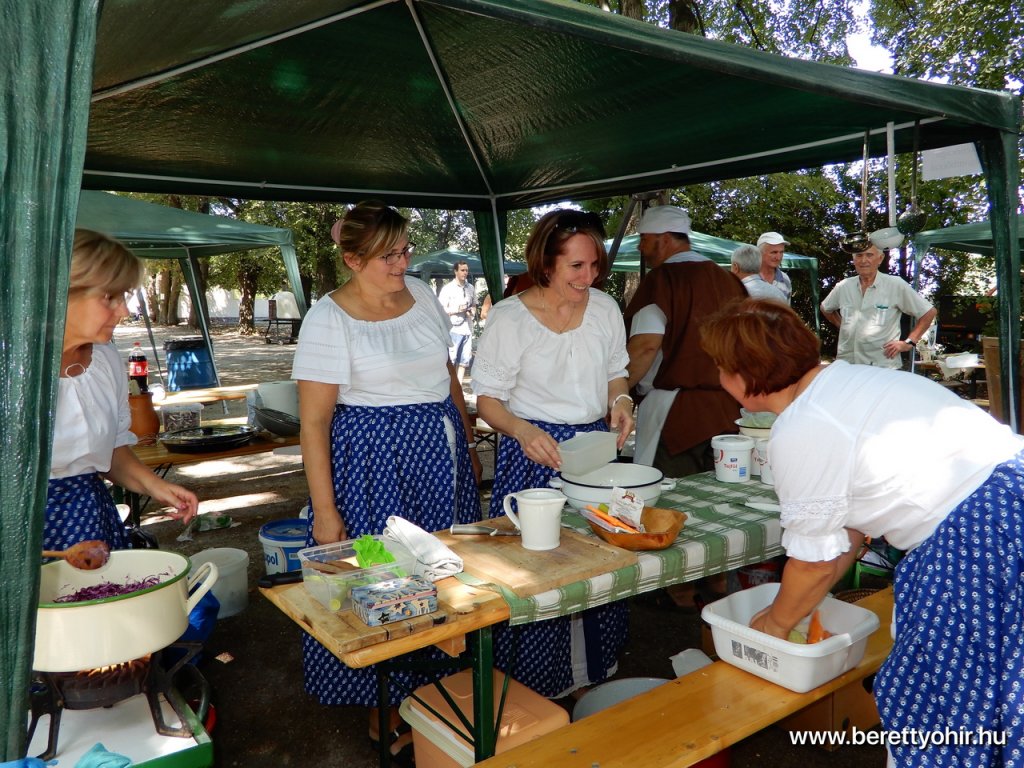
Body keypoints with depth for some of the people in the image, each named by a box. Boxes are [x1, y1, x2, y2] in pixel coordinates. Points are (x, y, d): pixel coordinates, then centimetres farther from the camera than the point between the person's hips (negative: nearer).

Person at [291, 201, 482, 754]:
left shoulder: (422, 295, 5)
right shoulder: (329, 318, -13)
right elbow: (313, 422, -13)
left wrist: (469, 444, 17)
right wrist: (325, 511, -15)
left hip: (441, 450, 6)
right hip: (373, 461, -6)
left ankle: (436, 687, 35)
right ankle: (384, 710, 27)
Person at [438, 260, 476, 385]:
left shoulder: (471, 288, 12)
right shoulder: (448, 288, -4)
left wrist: (472, 311, 1)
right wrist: (457, 310, -18)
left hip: (467, 329, 6)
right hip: (453, 329, -6)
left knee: (464, 360, 9)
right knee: (450, 360, -6)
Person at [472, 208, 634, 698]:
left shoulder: (605, 308, 3)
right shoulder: (509, 318, -11)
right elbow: (487, 399, -7)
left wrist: (620, 401, -6)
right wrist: (524, 431, -26)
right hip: (534, 454, -5)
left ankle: (594, 675, 32)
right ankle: (534, 689, 22)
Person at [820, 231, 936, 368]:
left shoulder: (896, 285, -4)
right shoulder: (843, 287, 6)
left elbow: (929, 312, 0)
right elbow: (825, 309, 26)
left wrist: (908, 342, -3)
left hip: (883, 367, -3)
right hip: (846, 364, 4)